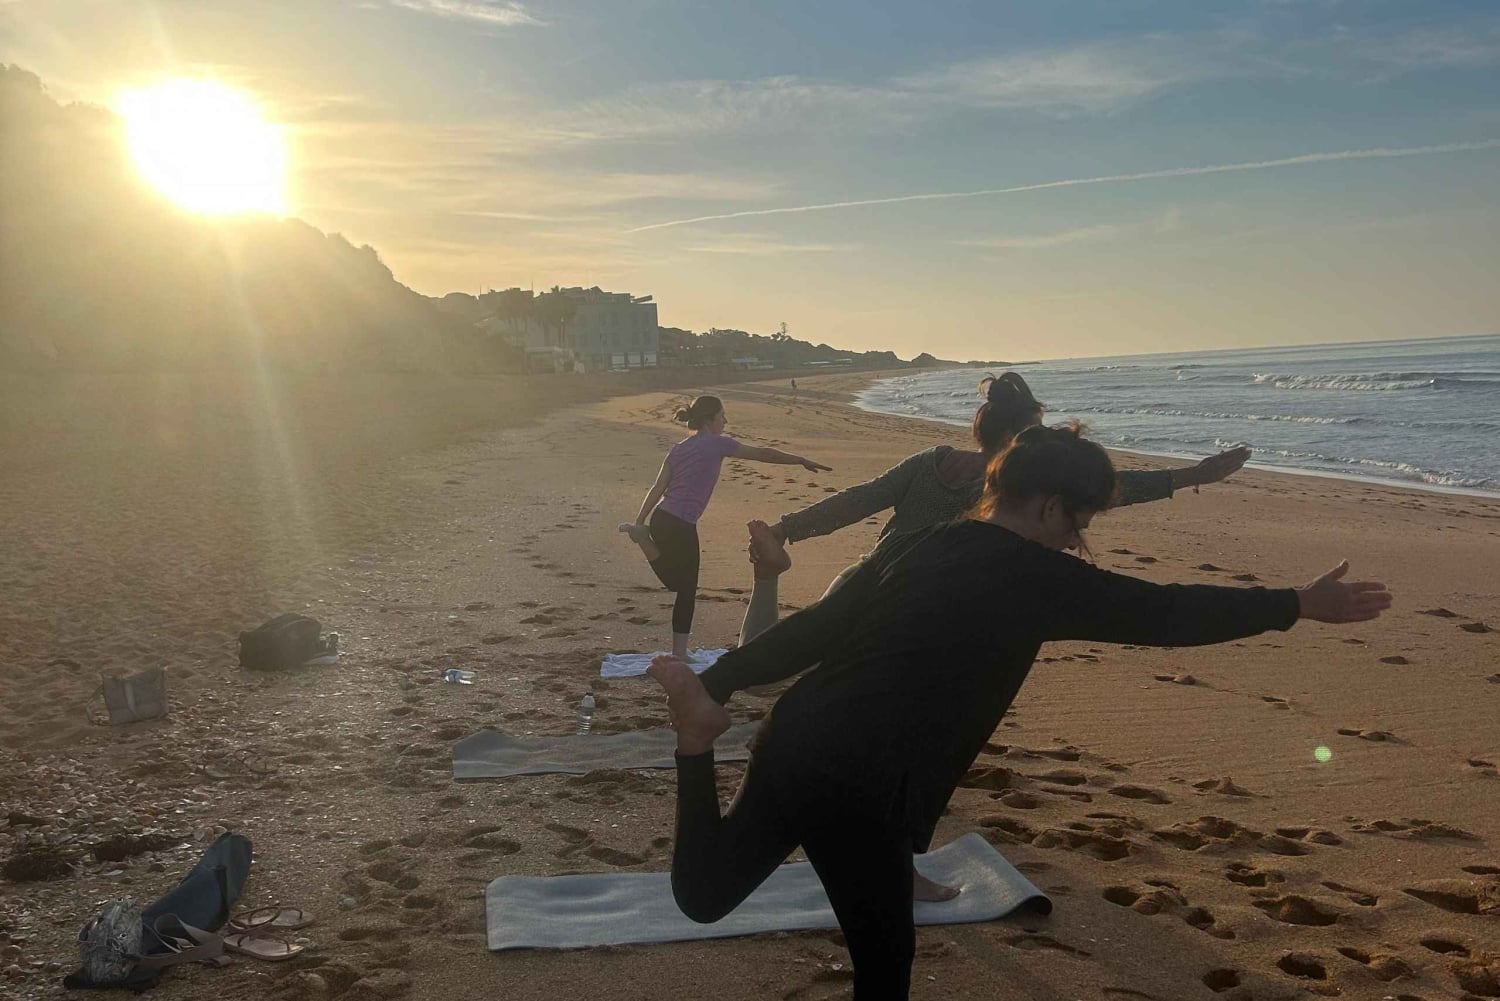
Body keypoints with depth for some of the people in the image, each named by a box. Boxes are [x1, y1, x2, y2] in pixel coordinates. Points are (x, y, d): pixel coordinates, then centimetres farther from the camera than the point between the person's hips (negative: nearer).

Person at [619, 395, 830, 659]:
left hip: (660, 519, 7)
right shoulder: (717, 444, -5)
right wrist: (802, 461, 8)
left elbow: (657, 488, 11)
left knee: (676, 582, 20)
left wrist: (640, 521, 11)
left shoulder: (679, 449, 15)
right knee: (687, 591, 3)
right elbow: (763, 454, 1)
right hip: (680, 526, -7)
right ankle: (679, 652, 7)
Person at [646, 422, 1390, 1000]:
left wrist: (718, 682, 19)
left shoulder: (917, 545, 14)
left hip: (793, 743, 7)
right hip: (859, 790, -7)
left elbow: (814, 629, 14)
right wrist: (1299, 605, 9)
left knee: (703, 897, 22)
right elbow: (1165, 613, 0)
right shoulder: (1036, 577, -5)